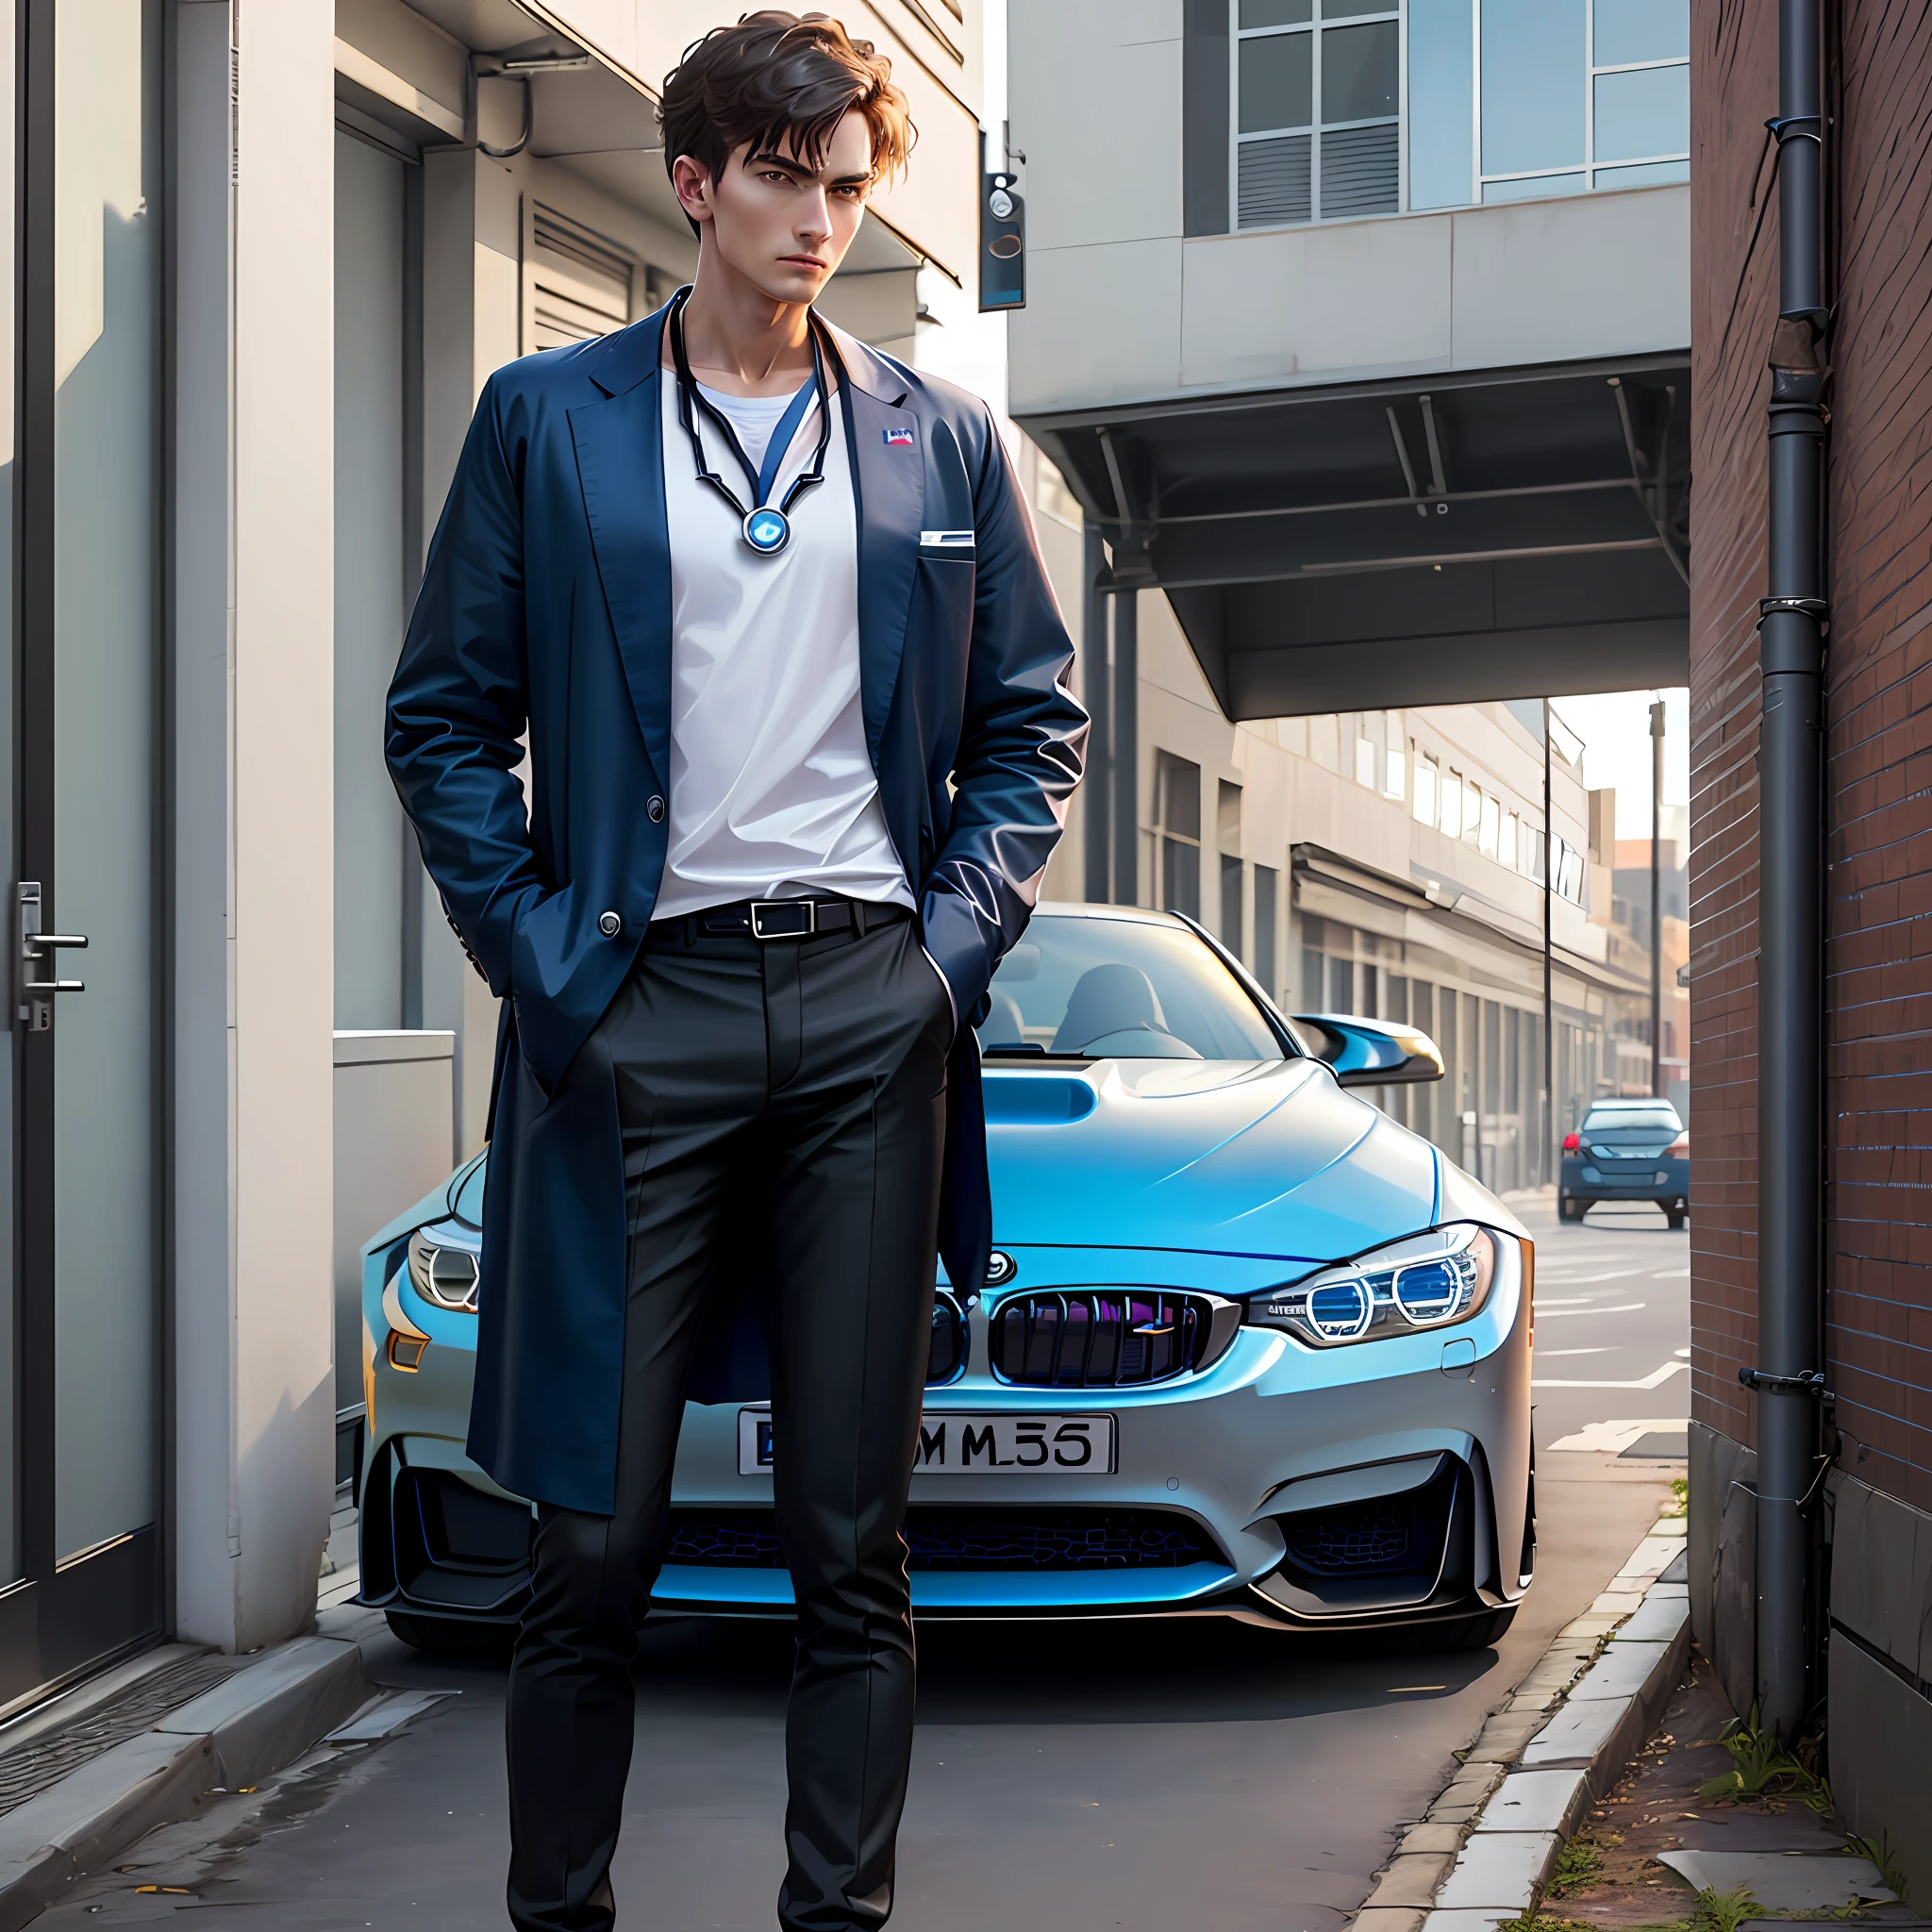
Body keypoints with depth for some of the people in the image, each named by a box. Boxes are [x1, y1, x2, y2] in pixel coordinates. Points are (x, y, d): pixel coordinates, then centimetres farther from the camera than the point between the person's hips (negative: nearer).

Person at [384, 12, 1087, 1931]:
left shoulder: (940, 438, 13)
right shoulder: (546, 420, 7)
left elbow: (1034, 720, 15)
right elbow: (443, 716, 5)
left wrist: (957, 940, 0)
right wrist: (536, 953, -6)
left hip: (869, 1006, 2)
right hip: (638, 1004, -1)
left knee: (853, 1540, 6)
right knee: (594, 1535, 1)